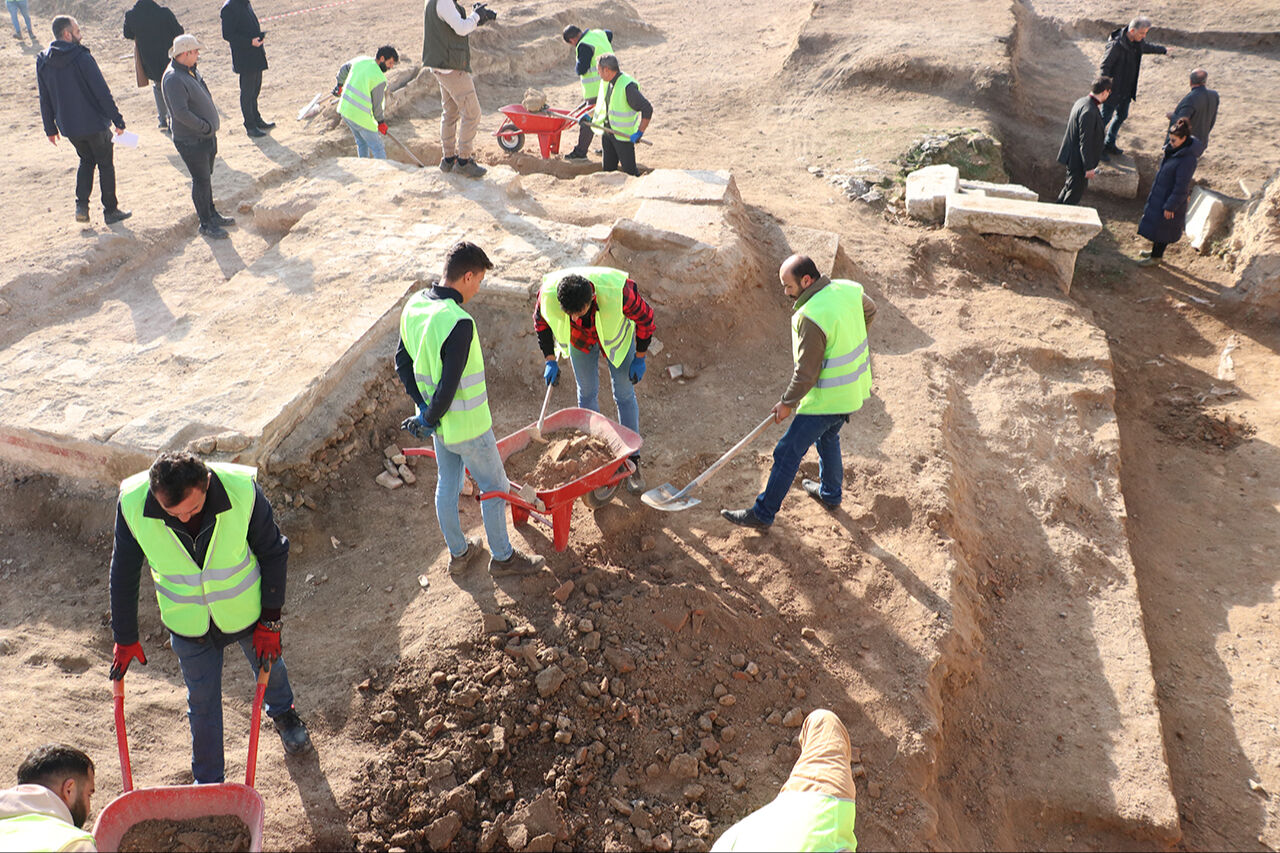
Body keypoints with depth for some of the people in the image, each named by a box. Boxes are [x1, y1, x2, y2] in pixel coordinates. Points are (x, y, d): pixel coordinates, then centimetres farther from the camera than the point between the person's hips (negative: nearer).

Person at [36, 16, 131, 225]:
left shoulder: (42, 61, 2)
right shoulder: (81, 57, -16)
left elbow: (44, 100, 8)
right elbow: (102, 92, -17)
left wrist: (50, 128, 16)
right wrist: (117, 120, -10)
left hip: (68, 127, 6)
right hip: (94, 123, -5)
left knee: (86, 161, 23)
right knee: (105, 164, 9)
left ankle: (81, 205, 9)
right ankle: (110, 211, 13)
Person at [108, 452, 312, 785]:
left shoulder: (243, 491, -32)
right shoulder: (133, 504, -28)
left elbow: (273, 553, -14)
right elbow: (123, 574, -9)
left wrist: (270, 621, -9)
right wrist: (125, 638, 0)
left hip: (246, 611, 0)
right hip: (189, 623, 0)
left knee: (269, 665, 26)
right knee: (202, 703, 14)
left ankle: (282, 712, 61)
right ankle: (208, 781, 39)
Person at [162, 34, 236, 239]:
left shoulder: (191, 70, 9)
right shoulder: (173, 79, -22)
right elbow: (181, 113, -28)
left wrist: (211, 127, 13)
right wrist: (205, 127, -19)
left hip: (206, 136, 9)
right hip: (191, 141, -9)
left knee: (206, 177, 20)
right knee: (201, 180, -1)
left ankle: (212, 215, 34)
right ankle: (206, 224, 10)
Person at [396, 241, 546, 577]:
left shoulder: (415, 305, -4)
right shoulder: (458, 323, -31)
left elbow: (403, 361, 5)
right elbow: (450, 383, -28)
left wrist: (423, 405, 1)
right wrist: (430, 419, -12)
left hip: (440, 423, 8)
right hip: (467, 425, -8)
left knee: (447, 486, 22)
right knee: (495, 487, 13)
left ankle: (458, 553, 41)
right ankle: (502, 557, 30)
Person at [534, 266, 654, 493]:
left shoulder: (619, 291, -43)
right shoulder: (548, 294, -35)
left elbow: (645, 318, -21)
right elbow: (541, 321, -9)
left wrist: (640, 359, -12)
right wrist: (550, 360, -7)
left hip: (616, 335, -2)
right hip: (579, 338, 2)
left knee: (624, 395, 1)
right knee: (587, 394, 8)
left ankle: (633, 460, 12)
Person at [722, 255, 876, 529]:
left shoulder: (811, 317, -29)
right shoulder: (847, 289, -3)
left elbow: (806, 372, -24)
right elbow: (869, 309, 20)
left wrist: (787, 403, -9)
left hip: (827, 399, -9)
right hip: (854, 388, 9)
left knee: (787, 453, 2)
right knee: (828, 437, 31)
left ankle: (763, 513, 13)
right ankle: (830, 494, 50)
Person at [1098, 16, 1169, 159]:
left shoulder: (1138, 42, 2)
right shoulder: (1116, 45, -24)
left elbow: (1147, 47, 26)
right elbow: (1104, 67, -22)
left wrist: (1163, 49, 43)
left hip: (1127, 89, 9)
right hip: (1113, 89, -9)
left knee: (1122, 115, 18)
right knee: (1105, 117, 2)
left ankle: (1109, 144, 33)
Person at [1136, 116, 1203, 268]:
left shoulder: (1188, 159, -27)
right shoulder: (1173, 150, 0)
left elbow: (1181, 187, -24)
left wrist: (1170, 206, -21)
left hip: (1170, 199, -9)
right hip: (1159, 196, 9)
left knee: (1161, 227, 4)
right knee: (1156, 225, 21)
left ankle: (1156, 258, 20)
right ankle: (1156, 251, 39)